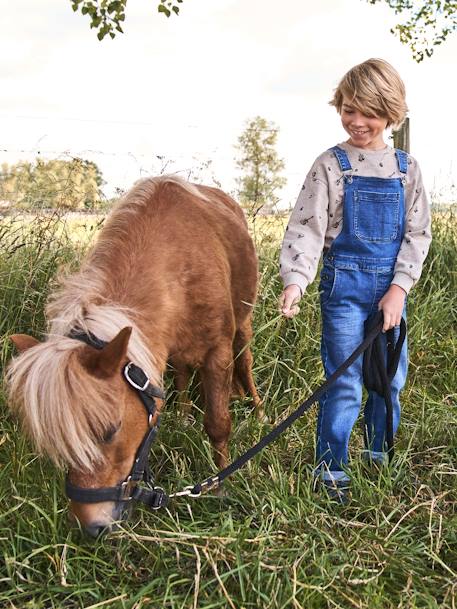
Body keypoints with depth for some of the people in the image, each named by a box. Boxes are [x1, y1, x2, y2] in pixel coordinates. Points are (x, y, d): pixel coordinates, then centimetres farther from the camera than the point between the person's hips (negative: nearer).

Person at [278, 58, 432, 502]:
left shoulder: (405, 168, 4)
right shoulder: (331, 166, -5)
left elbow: (417, 232, 4)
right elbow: (306, 227, -11)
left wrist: (399, 287, -7)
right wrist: (295, 280, -26)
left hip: (391, 285, 4)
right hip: (345, 283, -4)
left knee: (391, 377, 14)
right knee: (344, 382, -2)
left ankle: (378, 454, 34)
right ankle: (331, 466, 13)